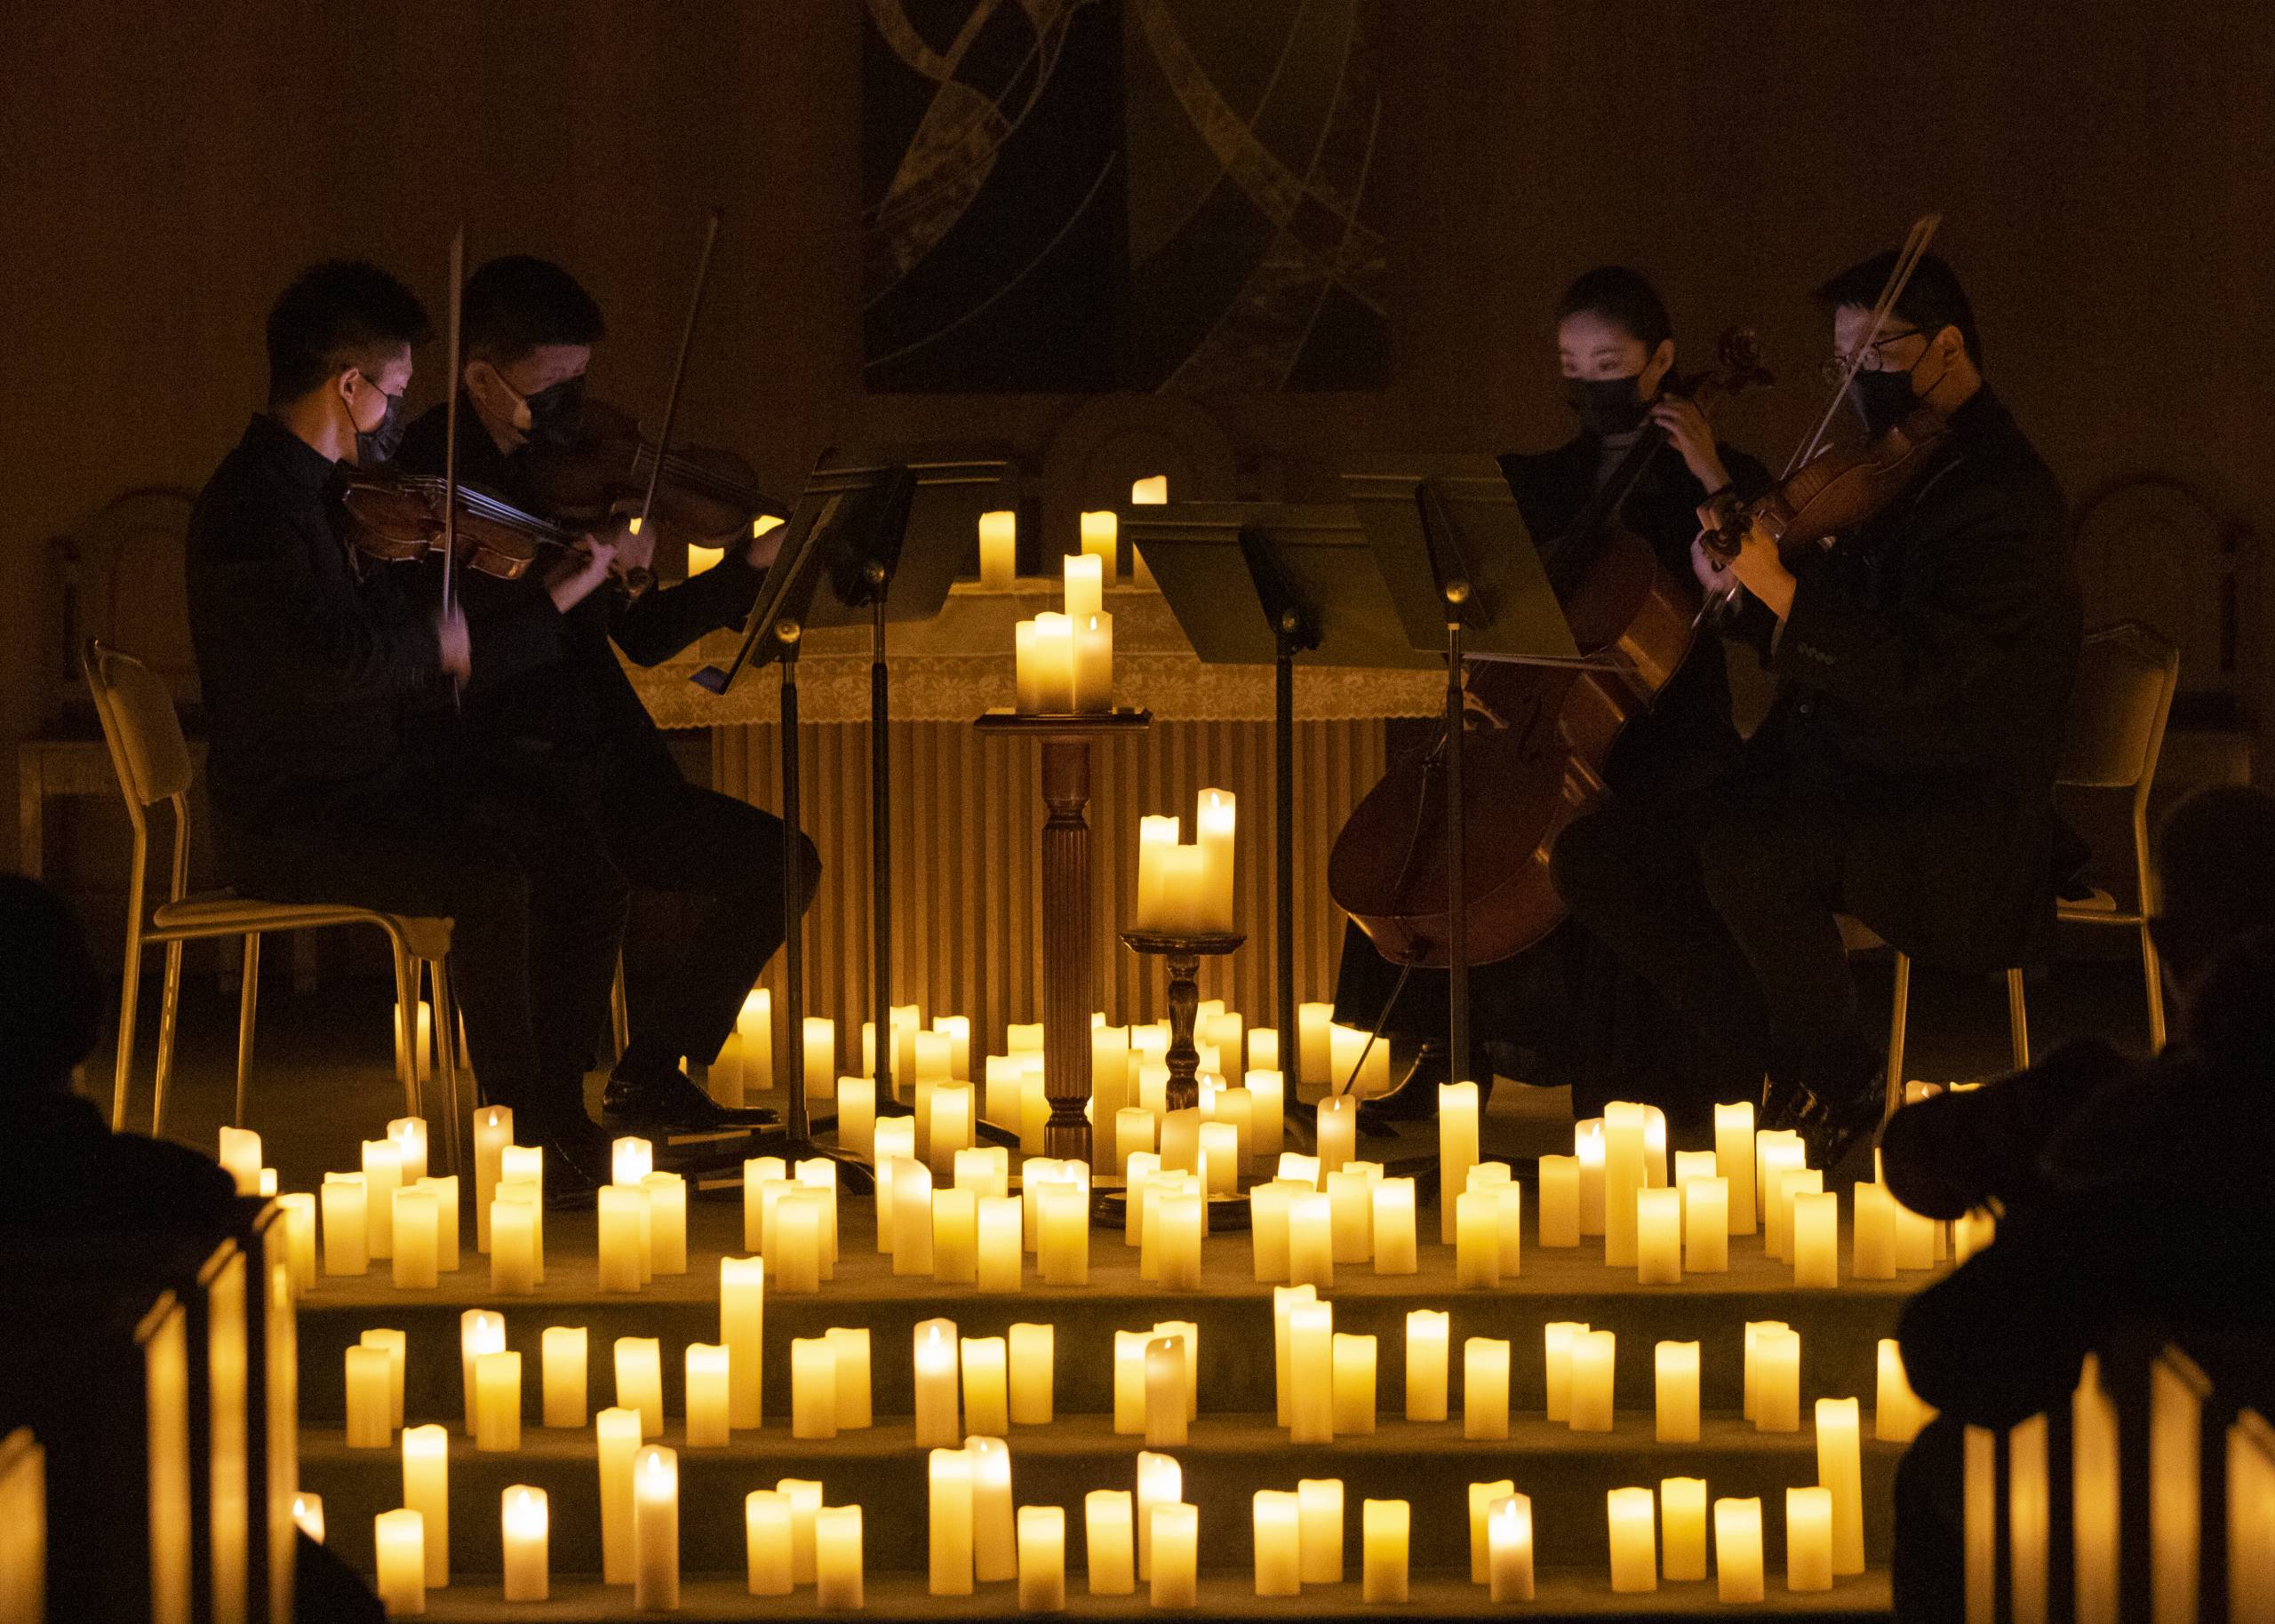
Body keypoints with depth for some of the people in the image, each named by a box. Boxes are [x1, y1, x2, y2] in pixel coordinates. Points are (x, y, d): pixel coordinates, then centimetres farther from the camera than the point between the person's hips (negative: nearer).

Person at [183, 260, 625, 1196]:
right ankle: (520, 1142, -19)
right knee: (496, 881, -28)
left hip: (382, 788, 10)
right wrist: (435, 639, -14)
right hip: (287, 823, -10)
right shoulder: (253, 505, -18)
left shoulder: (326, 488, 14)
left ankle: (560, 1112, 6)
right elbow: (333, 660, -32)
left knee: (584, 866, 0)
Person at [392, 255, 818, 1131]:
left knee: (780, 862, 5)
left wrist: (749, 567, 7)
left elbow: (639, 636, 18)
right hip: (487, 785, -8)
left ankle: (652, 1075, 16)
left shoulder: (556, 469, 12)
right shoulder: (425, 478, -12)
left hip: (594, 770, 9)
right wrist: (565, 587, -24)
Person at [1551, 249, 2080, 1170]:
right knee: (1596, 854, -4)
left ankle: (1842, 1091, -11)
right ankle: (1786, 1062, 2)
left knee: (1743, 852, -35)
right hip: (1832, 780, 9)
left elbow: (1928, 672, -25)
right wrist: (1740, 591, 1)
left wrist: (1783, 593, -29)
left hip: (1959, 825, -9)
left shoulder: (2002, 492, -12)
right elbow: (1813, 654, 21)